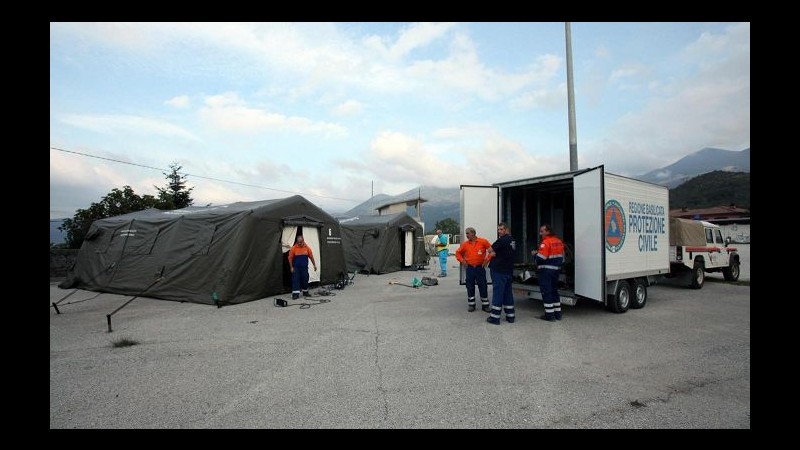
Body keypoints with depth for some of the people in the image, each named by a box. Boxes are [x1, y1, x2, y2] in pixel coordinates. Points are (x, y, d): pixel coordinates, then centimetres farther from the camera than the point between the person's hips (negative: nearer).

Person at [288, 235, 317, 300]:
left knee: (305, 280, 8)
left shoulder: (307, 248, -3)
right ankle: (296, 294, -4)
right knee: (296, 280, -5)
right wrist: (291, 267, -6)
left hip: (304, 267, 2)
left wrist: (314, 265, 4)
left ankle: (305, 292, 22)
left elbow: (311, 257, 4)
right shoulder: (293, 248, -8)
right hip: (296, 267, -2)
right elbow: (290, 258, -4)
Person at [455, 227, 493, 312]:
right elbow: (458, 253, 14)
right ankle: (471, 305, 18)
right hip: (470, 268, 2)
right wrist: (462, 260, 1)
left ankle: (485, 305, 14)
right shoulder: (465, 244, 3)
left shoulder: (483, 241, -6)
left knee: (483, 287, 3)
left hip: (480, 268, -2)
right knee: (470, 287, 7)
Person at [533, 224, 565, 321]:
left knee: (546, 292, -2)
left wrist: (535, 254, -4)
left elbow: (540, 258, -22)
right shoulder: (559, 241, 12)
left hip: (546, 270, -9)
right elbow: (562, 258, 18)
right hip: (556, 269, 9)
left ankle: (549, 315, 1)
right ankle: (557, 313, 22)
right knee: (554, 290, 18)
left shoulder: (546, 242, -17)